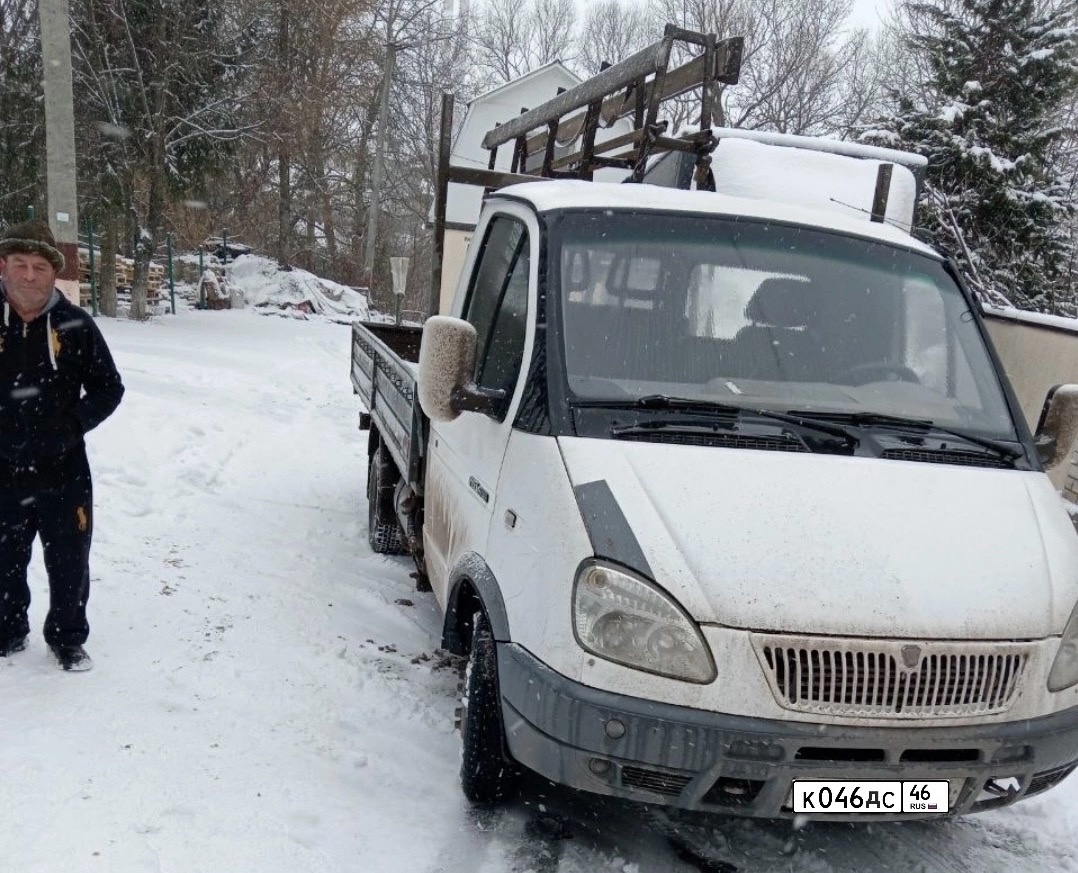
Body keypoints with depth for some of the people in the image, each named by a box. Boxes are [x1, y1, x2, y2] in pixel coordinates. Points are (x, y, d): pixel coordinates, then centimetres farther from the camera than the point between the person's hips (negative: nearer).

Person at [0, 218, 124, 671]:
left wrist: (73, 424, -11)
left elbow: (108, 390, 1)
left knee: (69, 564, 11)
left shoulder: (75, 325, -7)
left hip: (64, 472, -1)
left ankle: (67, 638, 31)